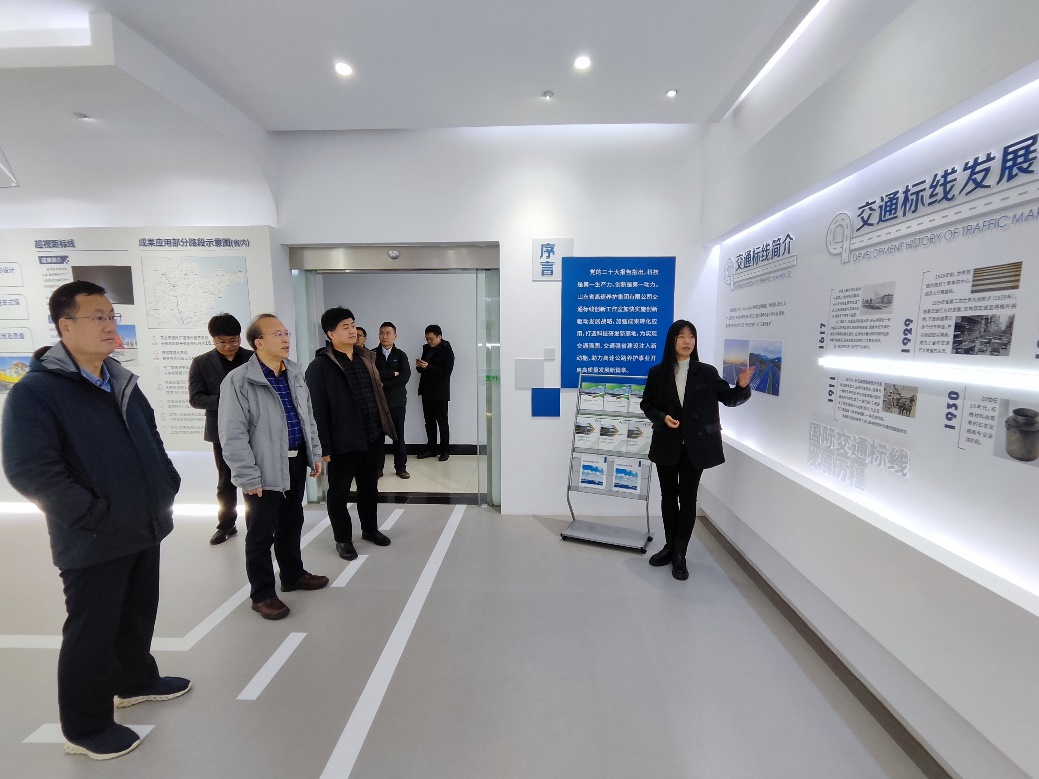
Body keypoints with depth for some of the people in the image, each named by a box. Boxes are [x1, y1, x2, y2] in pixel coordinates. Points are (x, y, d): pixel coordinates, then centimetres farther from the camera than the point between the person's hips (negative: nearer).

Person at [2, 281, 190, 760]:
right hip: (94, 542, -7)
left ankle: (136, 681, 45)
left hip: (145, 529, 7)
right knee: (91, 634, 9)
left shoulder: (123, 383, 9)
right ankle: (85, 727, 30)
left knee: (138, 616, 23)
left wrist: (168, 485, 7)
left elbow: (152, 441, 18)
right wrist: (96, 515, -21)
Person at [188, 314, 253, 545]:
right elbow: (195, 398, -5)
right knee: (226, 482, 13)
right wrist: (224, 400, -20)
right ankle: (226, 525, 28)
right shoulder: (201, 363, 0)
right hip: (223, 431, 1)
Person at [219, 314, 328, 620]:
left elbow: (308, 416, 14)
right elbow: (233, 435, -16)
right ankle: (262, 594, 23)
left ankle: (293, 575, 38)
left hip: (296, 461, 6)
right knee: (261, 534, 7)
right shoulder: (238, 380, -15)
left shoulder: (295, 372, 6)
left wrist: (315, 453, 11)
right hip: (265, 469, -6)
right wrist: (249, 477, -17)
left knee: (292, 524, 20)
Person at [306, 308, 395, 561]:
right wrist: (324, 446, -14)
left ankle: (370, 529, 38)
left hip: (374, 437, 5)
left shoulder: (366, 358, 9)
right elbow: (318, 410, -12)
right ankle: (343, 539, 30)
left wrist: (384, 428, 12)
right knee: (339, 493, 11)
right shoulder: (320, 367, -10)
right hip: (344, 442, -5)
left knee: (369, 487, 19)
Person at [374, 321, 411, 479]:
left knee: (398, 434, 6)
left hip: (397, 401, 0)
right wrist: (392, 373, -11)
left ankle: (401, 466, 16)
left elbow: (405, 377, -10)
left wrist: (384, 384, -14)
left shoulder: (401, 355, 4)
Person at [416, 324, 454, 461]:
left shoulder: (447, 351, -8)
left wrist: (428, 367, -22)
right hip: (426, 391, 7)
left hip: (440, 393, -6)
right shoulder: (426, 348, 12)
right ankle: (431, 448, 19)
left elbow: (447, 371, -18)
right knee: (429, 422, 11)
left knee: (442, 422, 1)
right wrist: (420, 366, -5)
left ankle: (445, 450, 11)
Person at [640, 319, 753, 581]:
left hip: (695, 446, -1)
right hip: (666, 445, 1)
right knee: (668, 495, 12)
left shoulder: (707, 372, -1)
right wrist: (662, 417, -14)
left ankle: (680, 554, 16)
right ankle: (669, 546, 29)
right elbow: (647, 404, 4)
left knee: (687, 498, 5)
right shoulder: (657, 373, 0)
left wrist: (742, 386, -19)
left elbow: (728, 398, 1)